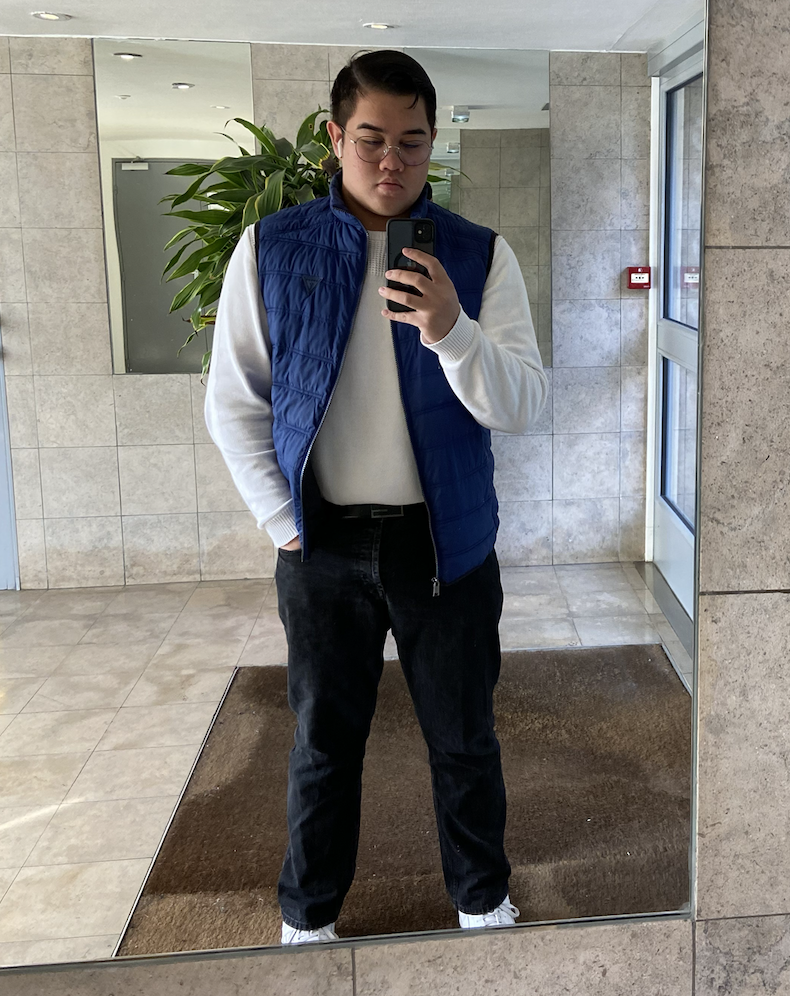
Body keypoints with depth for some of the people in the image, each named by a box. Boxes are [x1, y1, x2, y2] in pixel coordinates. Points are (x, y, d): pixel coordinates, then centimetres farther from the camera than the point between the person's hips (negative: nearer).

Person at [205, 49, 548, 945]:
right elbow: (233, 401, 2)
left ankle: (483, 901, 38)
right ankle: (308, 918, 37)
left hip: (446, 540, 0)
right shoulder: (270, 249, -1)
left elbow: (522, 408, -9)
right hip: (323, 543, 1)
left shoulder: (480, 256, -3)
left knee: (464, 738, 13)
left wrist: (452, 332, -27)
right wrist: (280, 520, -4)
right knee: (323, 741, 15)